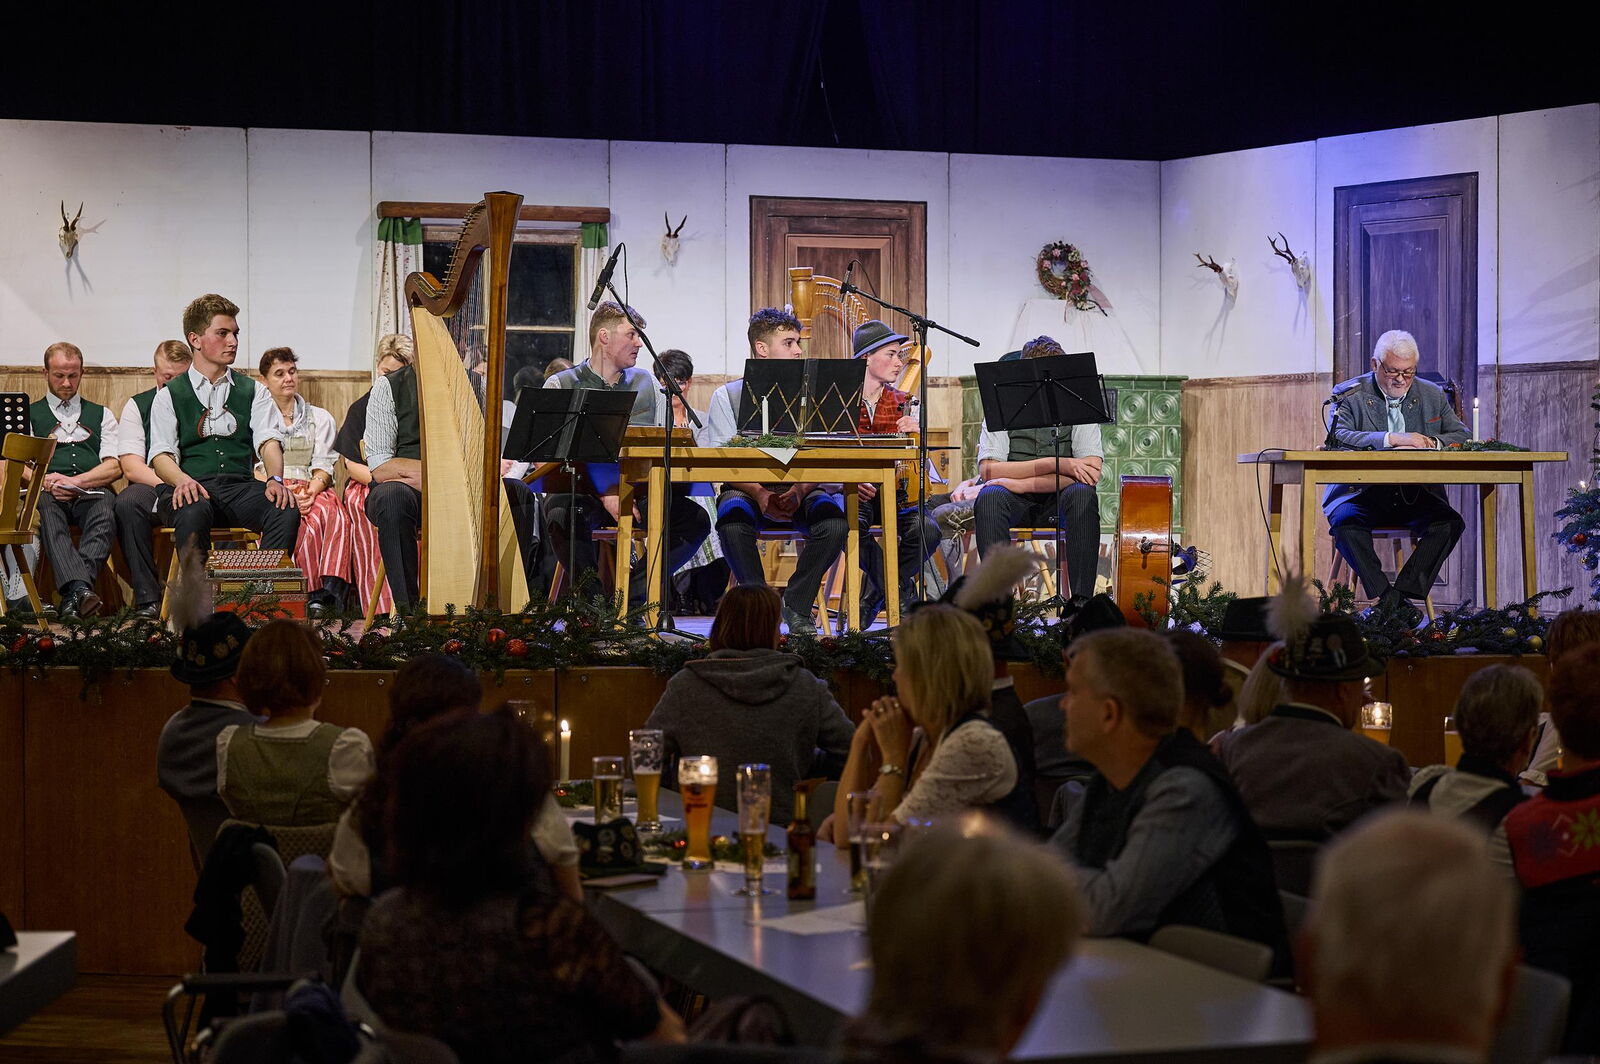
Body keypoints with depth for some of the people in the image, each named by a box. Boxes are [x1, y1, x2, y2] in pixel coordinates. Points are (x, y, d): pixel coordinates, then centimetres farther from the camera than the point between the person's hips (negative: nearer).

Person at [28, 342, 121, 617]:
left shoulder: (102, 415, 25)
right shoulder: (29, 416, 23)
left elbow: (115, 467, 11)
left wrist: (74, 481, -7)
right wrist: (45, 481, -14)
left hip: (91, 493, 1)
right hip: (47, 492, -1)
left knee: (106, 510, -37)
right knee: (47, 511, -39)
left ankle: (73, 594, -53)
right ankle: (81, 588, -58)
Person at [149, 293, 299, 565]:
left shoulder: (253, 392, 21)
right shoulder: (170, 395, 14)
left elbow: (268, 441, 5)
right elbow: (162, 455, 1)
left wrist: (275, 479, -18)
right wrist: (182, 480, -24)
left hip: (240, 487, 2)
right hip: (194, 490, -2)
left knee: (287, 510, -30)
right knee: (194, 510, -39)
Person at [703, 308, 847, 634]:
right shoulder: (728, 396, 6)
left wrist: (800, 490, -21)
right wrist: (758, 493, -22)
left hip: (802, 491, 2)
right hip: (748, 489, -1)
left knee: (832, 517, -31)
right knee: (732, 514, -36)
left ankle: (797, 606, -12)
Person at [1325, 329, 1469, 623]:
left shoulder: (1433, 396, 13)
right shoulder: (1349, 395, 1)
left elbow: (1461, 436, 11)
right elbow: (1337, 437, -16)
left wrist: (1430, 443, -12)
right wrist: (1391, 439, -27)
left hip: (1416, 496, 3)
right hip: (1361, 493, -3)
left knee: (1450, 522, -26)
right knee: (1344, 522, -34)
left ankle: (1403, 593, -26)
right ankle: (1387, 598, -33)